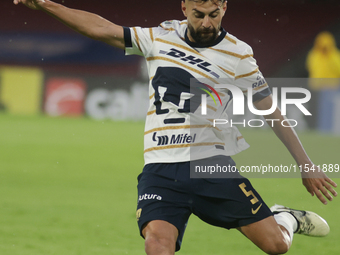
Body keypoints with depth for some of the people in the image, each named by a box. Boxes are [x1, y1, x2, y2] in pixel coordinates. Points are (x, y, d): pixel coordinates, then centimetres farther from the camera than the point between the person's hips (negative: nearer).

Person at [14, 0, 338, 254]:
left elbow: (272, 112, 5)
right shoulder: (162, 37, 7)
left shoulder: (238, 54, 0)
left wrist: (306, 166, 6)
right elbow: (103, 29, 11)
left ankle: (286, 219, 30)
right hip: (161, 169, 1)